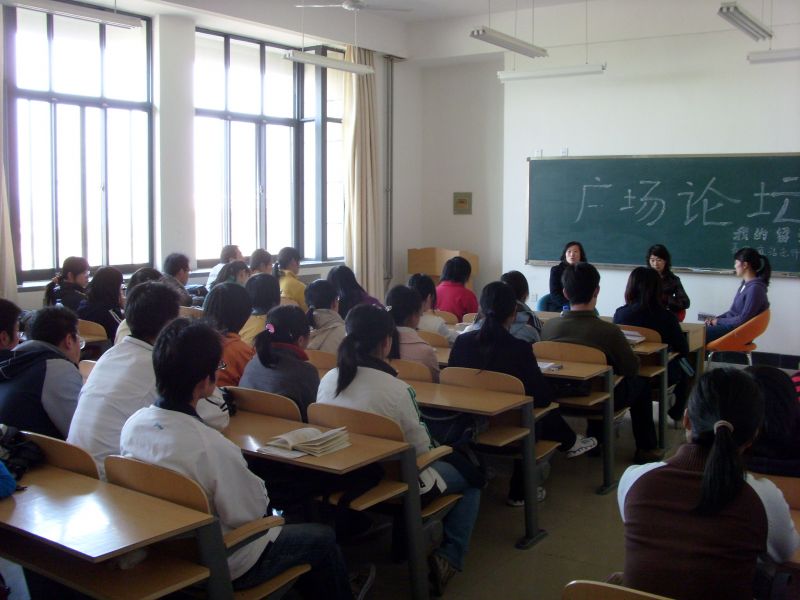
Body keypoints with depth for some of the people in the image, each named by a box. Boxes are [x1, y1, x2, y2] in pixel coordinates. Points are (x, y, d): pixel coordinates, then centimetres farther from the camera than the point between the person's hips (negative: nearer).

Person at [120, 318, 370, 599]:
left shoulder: (133, 424, -12)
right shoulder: (212, 447, -35)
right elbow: (249, 513, -24)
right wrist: (259, 488, -3)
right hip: (219, 566, -7)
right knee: (323, 538, 11)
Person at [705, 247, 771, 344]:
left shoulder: (755, 288, -20)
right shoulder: (746, 283, 9)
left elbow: (743, 319, -20)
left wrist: (718, 321, -11)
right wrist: (716, 319, 3)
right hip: (730, 324, 9)